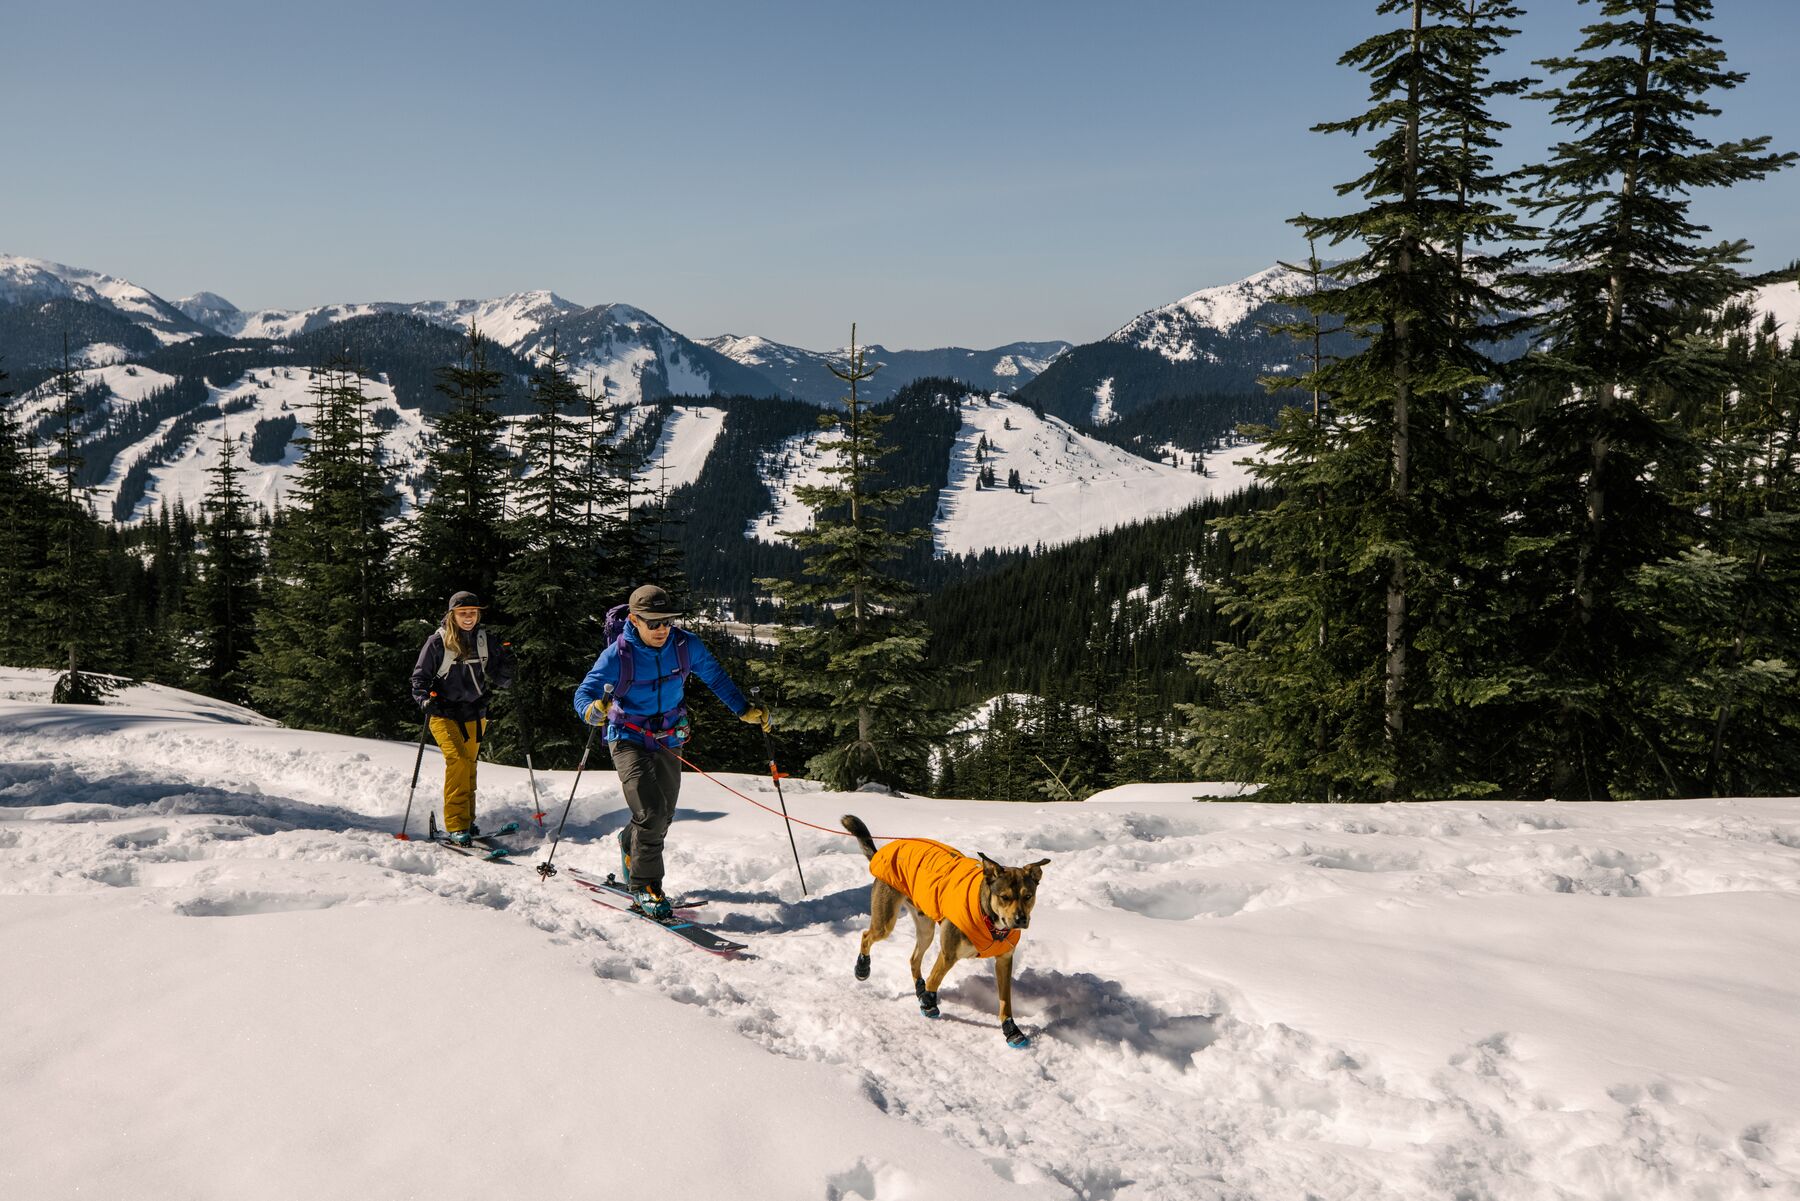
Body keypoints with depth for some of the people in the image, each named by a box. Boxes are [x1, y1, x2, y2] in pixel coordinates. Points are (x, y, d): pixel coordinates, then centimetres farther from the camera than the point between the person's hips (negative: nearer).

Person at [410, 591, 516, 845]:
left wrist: (507, 664, -12)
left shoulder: (486, 641, 5)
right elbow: (420, 677, 0)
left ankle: (466, 821, 26)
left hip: (475, 715, 4)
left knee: (469, 765, 11)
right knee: (458, 760, -20)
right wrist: (425, 698, -18)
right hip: (444, 713, -4)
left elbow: (500, 680, 8)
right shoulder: (437, 642, -4)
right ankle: (456, 825, -20)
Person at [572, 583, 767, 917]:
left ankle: (630, 846, 47)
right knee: (652, 813, -18)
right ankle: (645, 886, -1)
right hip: (629, 741, -4)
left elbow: (715, 677, 5)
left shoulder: (686, 645, -10)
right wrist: (593, 710, -44)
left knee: (664, 817, 15)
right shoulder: (618, 655, -20)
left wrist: (744, 709, 1)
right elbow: (584, 692, -21)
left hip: (668, 742, 4)